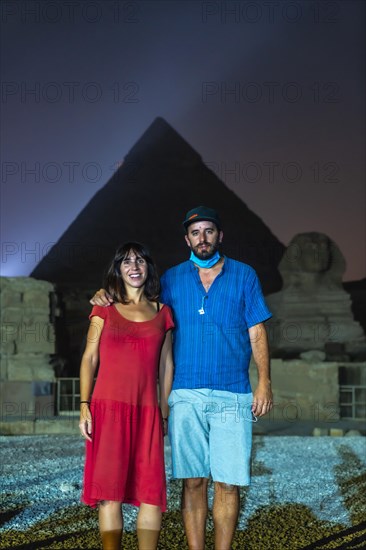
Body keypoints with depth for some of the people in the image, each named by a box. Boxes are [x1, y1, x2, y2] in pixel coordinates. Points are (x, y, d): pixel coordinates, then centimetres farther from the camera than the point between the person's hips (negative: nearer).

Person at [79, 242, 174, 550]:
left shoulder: (162, 313, 13)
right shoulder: (105, 309, 9)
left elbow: (166, 366, 15)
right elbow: (89, 358, 6)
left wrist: (164, 414, 12)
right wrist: (84, 407, -3)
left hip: (147, 412, 2)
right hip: (108, 408, -1)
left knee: (152, 493, -3)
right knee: (110, 491, -4)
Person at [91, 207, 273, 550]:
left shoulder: (244, 276, 8)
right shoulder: (173, 279, 12)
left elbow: (257, 333, 6)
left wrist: (264, 382, -3)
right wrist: (107, 292, 3)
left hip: (233, 395, -1)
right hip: (186, 395, 1)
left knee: (228, 482, -2)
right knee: (193, 480, 2)